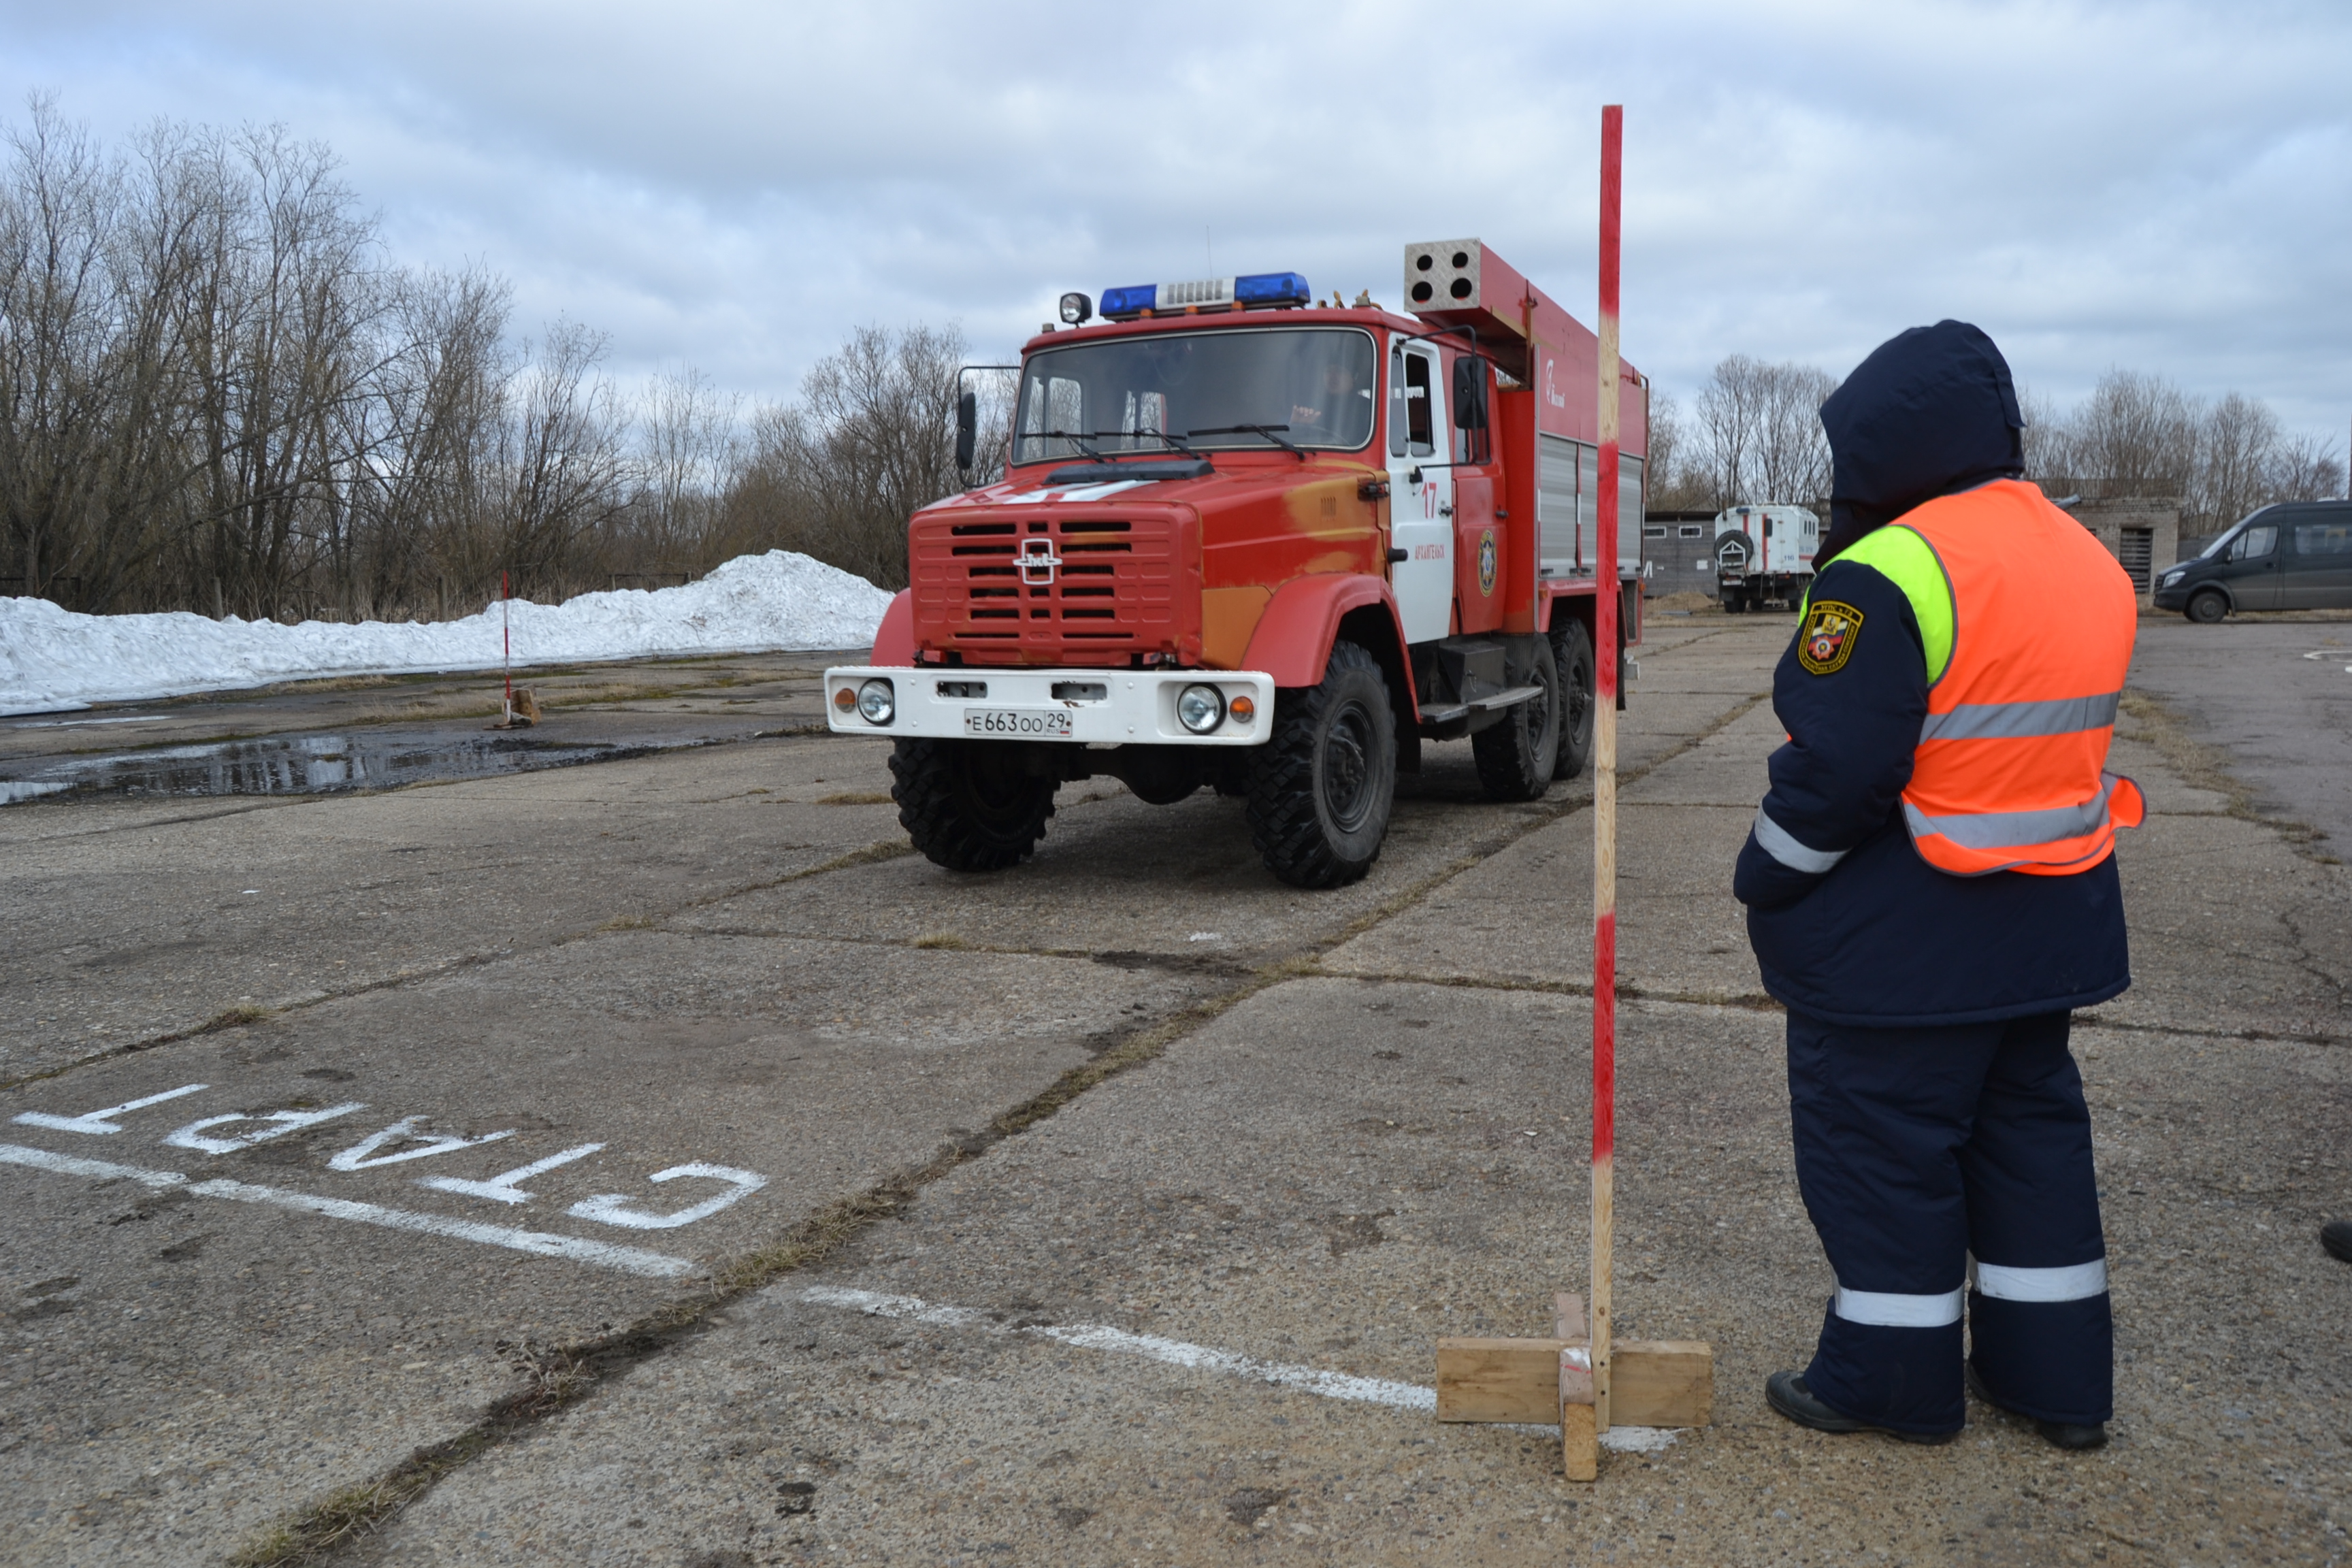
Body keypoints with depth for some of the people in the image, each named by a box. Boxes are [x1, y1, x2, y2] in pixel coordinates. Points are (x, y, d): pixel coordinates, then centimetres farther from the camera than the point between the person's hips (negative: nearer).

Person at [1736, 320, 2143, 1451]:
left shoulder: (1892, 573, -21)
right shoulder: (2088, 562, 9)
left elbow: (1835, 772, -22)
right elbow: (2058, 736, 14)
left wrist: (1765, 881, -8)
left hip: (1902, 936, -8)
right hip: (2051, 922, 9)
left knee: (1880, 1144, 5)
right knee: (2029, 1126, 19)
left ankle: (1893, 1380, 18)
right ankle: (2058, 1376, 29)